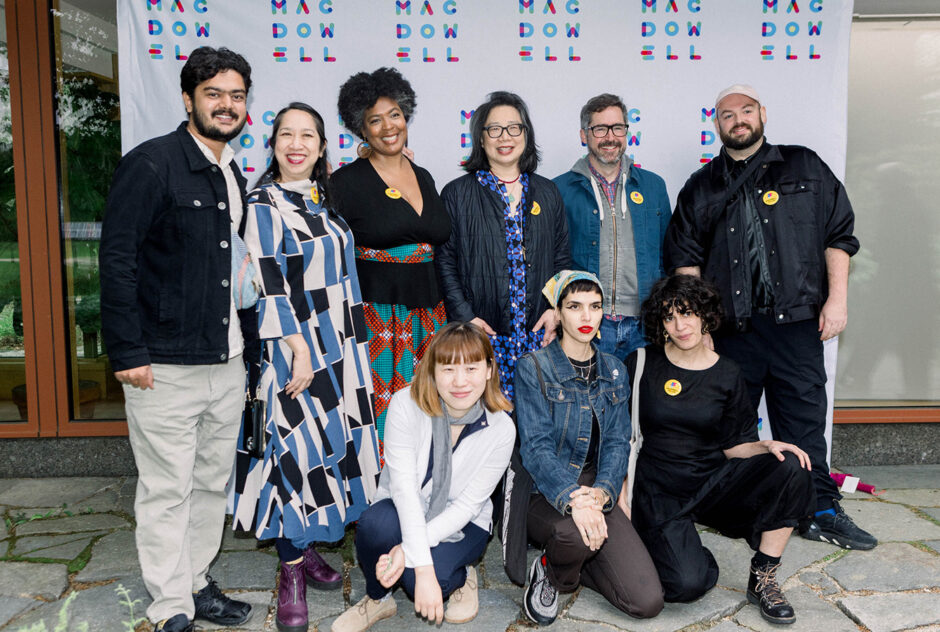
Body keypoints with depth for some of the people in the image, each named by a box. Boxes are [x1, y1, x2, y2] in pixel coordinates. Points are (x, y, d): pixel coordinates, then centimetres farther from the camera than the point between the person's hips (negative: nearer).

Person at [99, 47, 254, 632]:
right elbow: (117, 259, -13)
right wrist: (128, 352, -16)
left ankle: (196, 583, 32)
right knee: (167, 490, 3)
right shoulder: (151, 164, -9)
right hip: (165, 364, -7)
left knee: (214, 481, 16)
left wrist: (243, 341, 15)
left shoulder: (233, 177, 13)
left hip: (227, 361, 7)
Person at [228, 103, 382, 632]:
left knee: (333, 438, 10)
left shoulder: (326, 199, 13)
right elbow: (270, 287, -13)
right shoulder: (263, 205, -8)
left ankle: (308, 547, 24)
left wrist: (355, 343, 15)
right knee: (297, 446, -6)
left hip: (340, 341, 7)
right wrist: (301, 350, -17)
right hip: (293, 343, -7)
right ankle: (292, 573, 7)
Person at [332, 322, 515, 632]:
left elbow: (467, 505, -16)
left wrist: (410, 551, -28)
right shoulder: (407, 404, -21)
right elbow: (403, 485, -26)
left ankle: (462, 576, 7)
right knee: (375, 522, -34)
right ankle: (378, 599, -2)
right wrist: (422, 565, -34)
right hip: (404, 512, 1)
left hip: (460, 525, 0)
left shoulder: (501, 429, -18)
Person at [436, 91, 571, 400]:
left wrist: (557, 308, 2)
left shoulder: (547, 193, 13)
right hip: (482, 335, -2)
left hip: (539, 333, 3)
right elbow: (445, 262, 0)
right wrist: (465, 317, -9)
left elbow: (562, 258, 14)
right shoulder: (457, 194, 3)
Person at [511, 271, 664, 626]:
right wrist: (572, 500, -32)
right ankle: (550, 573, -1)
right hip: (543, 493, -4)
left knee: (648, 603, -11)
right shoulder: (533, 368, -6)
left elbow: (617, 443, 3)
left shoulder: (614, 372, 9)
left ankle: (572, 559, 16)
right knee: (576, 532, -38)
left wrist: (600, 492, -19)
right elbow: (536, 447, -14)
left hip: (596, 492, 4)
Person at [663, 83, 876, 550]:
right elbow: (684, 258, 10)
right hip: (730, 326, 1)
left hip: (797, 320, 0)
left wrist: (836, 299, -1)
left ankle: (820, 511, 16)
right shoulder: (701, 188, 13)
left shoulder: (804, 168, 11)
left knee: (804, 418, 3)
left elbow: (839, 235, 8)